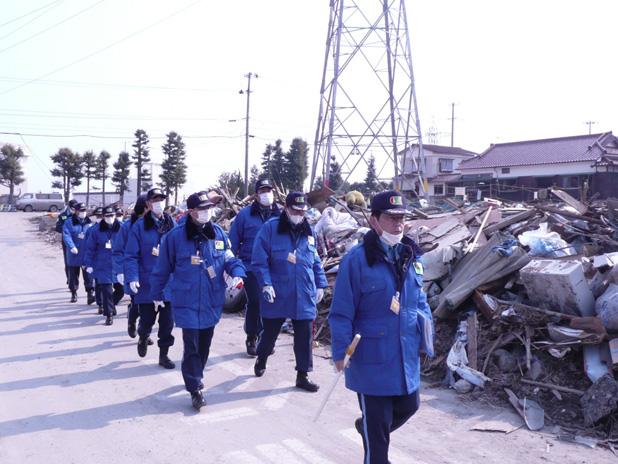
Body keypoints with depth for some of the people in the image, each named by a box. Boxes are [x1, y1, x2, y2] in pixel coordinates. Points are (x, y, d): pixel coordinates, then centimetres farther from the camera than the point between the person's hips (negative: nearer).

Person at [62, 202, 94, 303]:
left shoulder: (89, 223, 8)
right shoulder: (69, 222, -2)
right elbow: (66, 235, -13)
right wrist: (71, 246, -26)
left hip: (87, 255, 1)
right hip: (74, 255, -1)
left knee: (88, 274, -3)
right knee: (73, 274, 10)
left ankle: (90, 293, 1)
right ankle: (73, 293, 23)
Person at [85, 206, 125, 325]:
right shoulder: (96, 230, 0)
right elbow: (90, 248, 4)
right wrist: (89, 264, 0)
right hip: (103, 265, -1)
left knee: (121, 289, 6)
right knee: (106, 290, -4)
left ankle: (112, 304, 37)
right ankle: (109, 314, 10)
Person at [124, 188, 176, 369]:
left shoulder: (172, 225, 5)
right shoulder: (139, 226, -4)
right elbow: (131, 255, -6)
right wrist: (132, 277, -17)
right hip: (146, 283, -2)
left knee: (167, 321, 4)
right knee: (147, 320, 5)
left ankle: (163, 355, 19)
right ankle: (143, 338, 39)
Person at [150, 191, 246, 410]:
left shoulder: (218, 233, 1)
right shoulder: (175, 236, -9)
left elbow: (230, 259, 7)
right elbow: (162, 268, 1)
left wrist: (237, 274, -14)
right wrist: (156, 293, 8)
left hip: (212, 301, 4)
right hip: (187, 302, -4)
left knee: (204, 344, 17)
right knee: (191, 346, -6)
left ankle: (195, 376, 40)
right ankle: (195, 390, 5)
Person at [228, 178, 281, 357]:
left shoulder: (280, 216, 8)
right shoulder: (245, 214, 1)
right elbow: (233, 241, 2)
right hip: (251, 267, -3)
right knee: (255, 302, -7)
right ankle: (251, 338, 12)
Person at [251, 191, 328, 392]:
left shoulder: (309, 232, 9)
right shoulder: (270, 228, -6)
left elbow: (316, 262, 18)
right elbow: (260, 260, -8)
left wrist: (320, 285, 12)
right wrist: (266, 284, -18)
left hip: (304, 296, 3)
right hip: (277, 295, -3)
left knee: (305, 335, 2)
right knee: (270, 331, 12)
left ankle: (303, 375, 16)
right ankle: (261, 359, 42)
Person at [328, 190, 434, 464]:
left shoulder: (411, 257, 5)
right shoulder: (357, 260, -16)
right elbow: (341, 312, -15)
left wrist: (426, 336, 9)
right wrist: (341, 352, -16)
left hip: (407, 356, 7)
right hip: (371, 359, -7)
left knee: (408, 406, 23)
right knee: (377, 423, 6)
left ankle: (365, 426, 49)